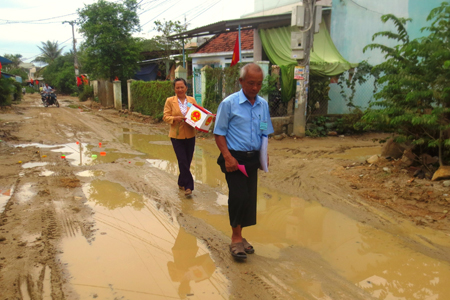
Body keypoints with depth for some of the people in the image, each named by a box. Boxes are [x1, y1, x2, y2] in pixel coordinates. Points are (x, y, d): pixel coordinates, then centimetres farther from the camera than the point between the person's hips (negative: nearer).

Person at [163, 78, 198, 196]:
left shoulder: (192, 100, 8)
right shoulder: (170, 101, 1)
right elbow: (165, 117, -2)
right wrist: (175, 118, -20)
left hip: (190, 135, 3)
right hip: (177, 135, -3)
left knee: (187, 162, 9)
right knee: (183, 162, -8)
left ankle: (182, 183, 29)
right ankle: (188, 186, 0)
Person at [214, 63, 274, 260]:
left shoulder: (263, 105, 8)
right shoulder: (229, 103, -8)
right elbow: (219, 133, -8)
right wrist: (227, 156, -18)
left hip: (253, 158, 6)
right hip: (235, 158, -5)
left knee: (250, 198, 9)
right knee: (239, 197, -12)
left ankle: (238, 236, 26)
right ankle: (236, 239, 6)